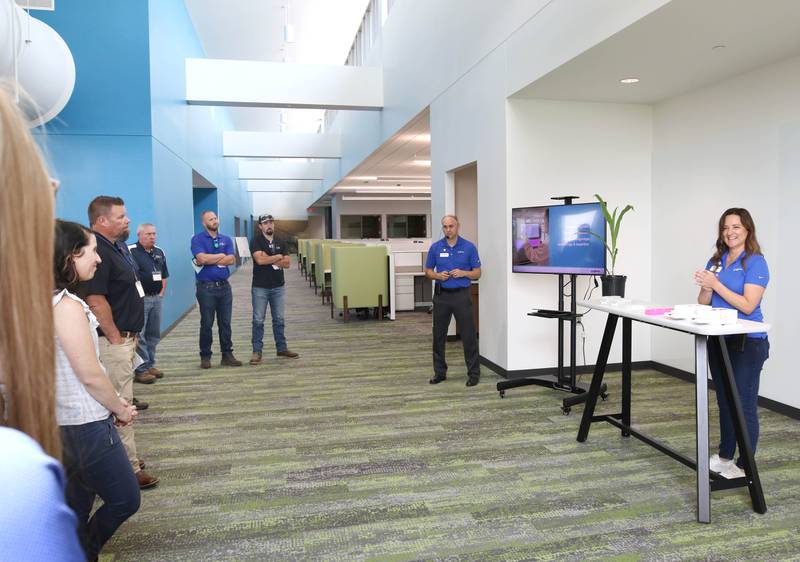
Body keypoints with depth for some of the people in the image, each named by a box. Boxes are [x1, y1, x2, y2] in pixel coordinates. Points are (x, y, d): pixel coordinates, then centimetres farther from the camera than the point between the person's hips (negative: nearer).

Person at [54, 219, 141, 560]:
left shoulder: (49, 301, 6)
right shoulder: (67, 306, -23)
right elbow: (90, 375, -20)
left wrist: (114, 403, 11)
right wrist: (121, 410, -4)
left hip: (64, 423, 9)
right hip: (85, 426, -9)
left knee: (77, 510, 20)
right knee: (125, 499, 8)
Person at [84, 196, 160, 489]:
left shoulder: (118, 246, 12)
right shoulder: (98, 251, -20)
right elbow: (95, 301, -26)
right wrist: (116, 339, -19)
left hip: (125, 338, 10)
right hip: (113, 342, -10)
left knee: (121, 401, 19)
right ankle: (129, 470, 7)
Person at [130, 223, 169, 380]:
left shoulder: (159, 252, 14)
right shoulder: (131, 251, -9)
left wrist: (161, 292, 10)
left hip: (156, 298, 7)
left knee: (154, 334, 12)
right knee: (139, 335, -5)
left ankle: (150, 364, 21)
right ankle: (141, 368, 1)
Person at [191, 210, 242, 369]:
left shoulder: (226, 239, 10)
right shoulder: (197, 239, -2)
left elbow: (231, 259, -5)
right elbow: (202, 258, -18)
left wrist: (209, 260, -10)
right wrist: (221, 256, -5)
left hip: (224, 286, 4)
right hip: (206, 287, -4)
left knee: (225, 323, 8)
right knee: (206, 324, 4)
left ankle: (227, 355, 16)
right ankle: (205, 356, 15)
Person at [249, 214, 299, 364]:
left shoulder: (281, 243, 9)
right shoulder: (256, 241, -5)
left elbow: (287, 263, -1)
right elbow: (260, 260, -20)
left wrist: (269, 259, -11)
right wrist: (278, 257, -7)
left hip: (278, 287, 4)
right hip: (260, 287, -4)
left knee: (279, 319, 11)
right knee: (258, 320, 1)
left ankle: (282, 348, 21)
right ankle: (257, 351, 8)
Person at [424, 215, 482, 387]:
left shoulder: (469, 247, -1)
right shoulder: (435, 247, 4)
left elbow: (477, 273, 1)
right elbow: (428, 271, 9)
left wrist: (463, 273, -18)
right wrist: (438, 275, -12)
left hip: (462, 295, -2)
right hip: (441, 295, 2)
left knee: (469, 336, -1)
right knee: (439, 336, 8)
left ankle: (473, 373, 10)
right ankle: (440, 372, 21)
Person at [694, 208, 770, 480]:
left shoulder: (755, 262, -10)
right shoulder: (716, 261, 9)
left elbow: (748, 306, -18)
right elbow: (703, 303, 8)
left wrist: (716, 284, -21)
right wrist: (706, 288, -13)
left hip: (747, 344, -7)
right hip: (719, 340, 7)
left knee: (744, 406, 1)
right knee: (724, 401, 17)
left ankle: (744, 466, 14)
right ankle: (725, 456, 31)